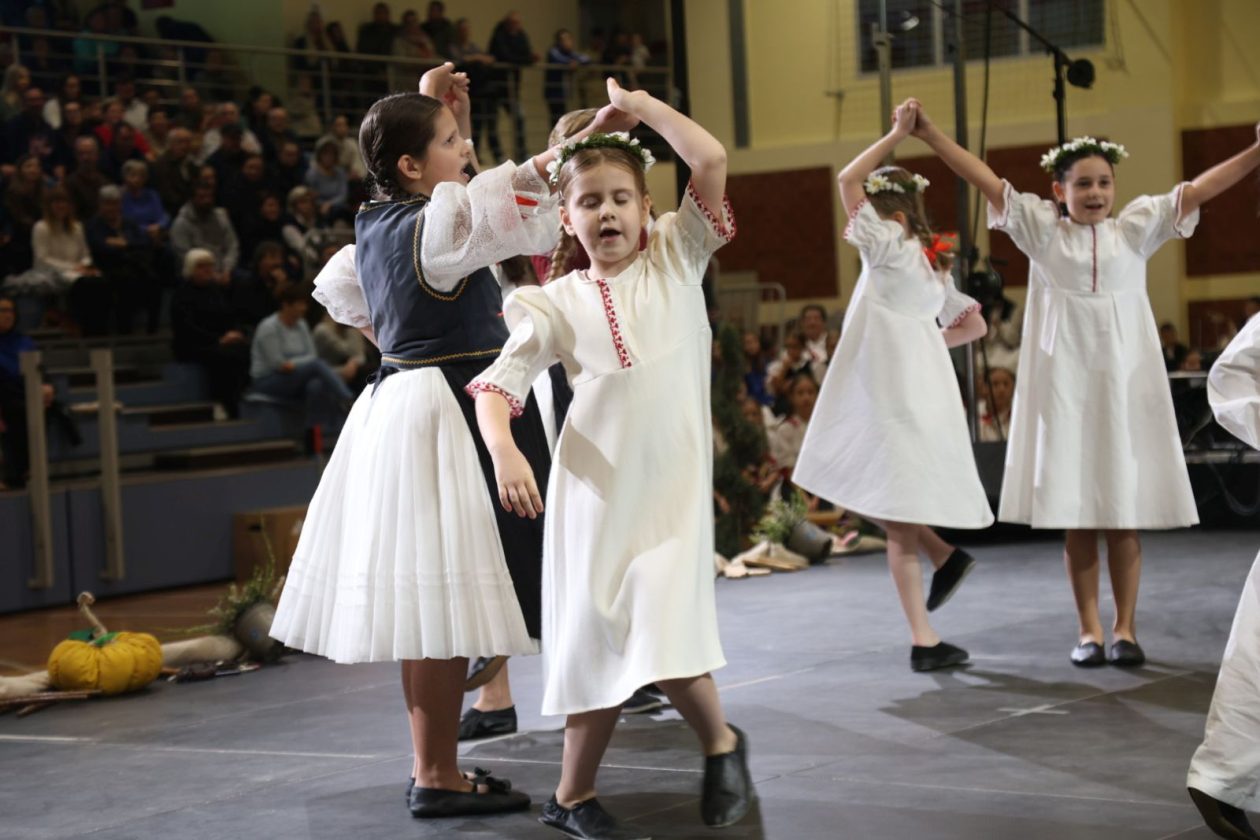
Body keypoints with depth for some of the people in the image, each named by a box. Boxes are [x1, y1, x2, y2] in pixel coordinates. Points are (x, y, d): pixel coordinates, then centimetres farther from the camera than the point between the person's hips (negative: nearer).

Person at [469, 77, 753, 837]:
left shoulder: (677, 259, 6)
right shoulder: (557, 305, 5)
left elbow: (711, 160, -6)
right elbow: (497, 384, -1)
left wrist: (637, 104, 1)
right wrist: (504, 450, -19)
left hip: (673, 485, -1)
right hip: (597, 486, 1)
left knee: (661, 633, -15)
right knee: (600, 637, 4)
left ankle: (721, 742, 13)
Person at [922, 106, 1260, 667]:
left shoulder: (1136, 227, 4)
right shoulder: (1040, 228, 3)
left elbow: (1200, 189, -1)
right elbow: (985, 179, -2)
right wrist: (931, 135, -8)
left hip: (1124, 380, 0)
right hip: (1065, 382, 0)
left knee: (1124, 511, 2)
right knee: (1076, 513, 3)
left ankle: (1126, 628, 10)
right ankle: (1089, 630, 10)